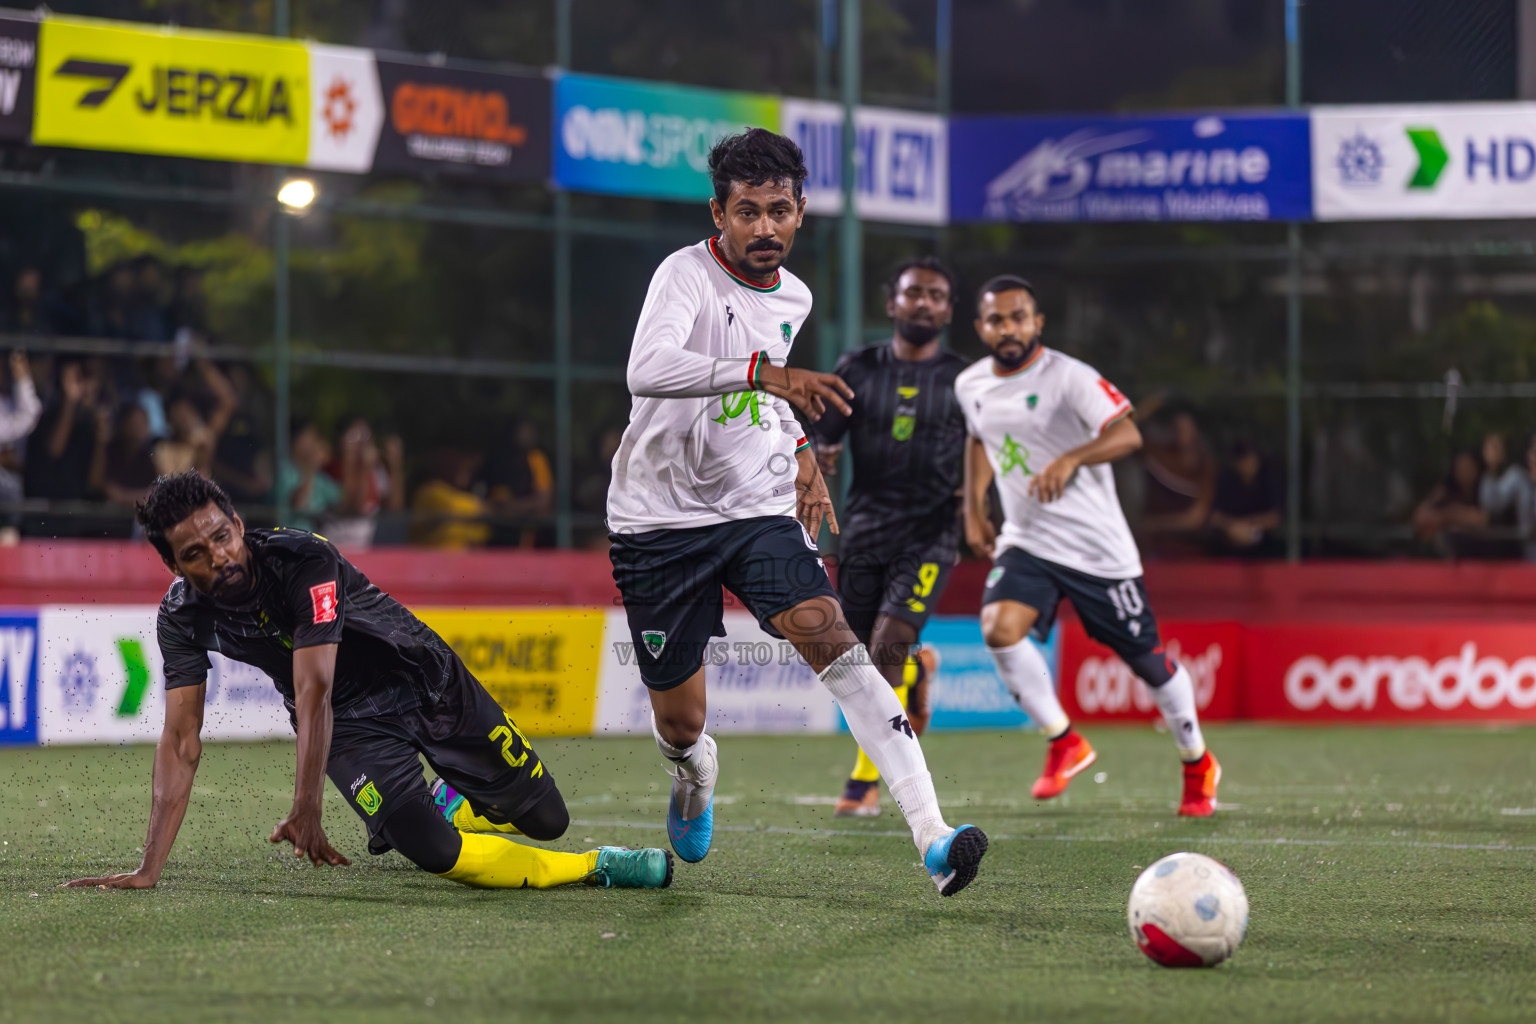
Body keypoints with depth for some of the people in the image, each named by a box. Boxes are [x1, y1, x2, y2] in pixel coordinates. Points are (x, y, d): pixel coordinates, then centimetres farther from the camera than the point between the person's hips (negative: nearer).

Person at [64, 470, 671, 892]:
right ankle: (595, 868, -7)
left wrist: (305, 811, -44)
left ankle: (450, 800, 40)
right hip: (352, 724, 2)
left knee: (545, 818, 5)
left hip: (427, 680, -2)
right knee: (431, 853, -25)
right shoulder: (183, 618, -18)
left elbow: (313, 691, -37)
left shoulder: (302, 559, -31)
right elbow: (181, 743, -17)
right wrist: (148, 870, -24)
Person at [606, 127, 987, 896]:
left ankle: (932, 837, -34)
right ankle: (696, 778, 46)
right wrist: (760, 371, -46)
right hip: (659, 520, -4)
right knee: (679, 724, 4)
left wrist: (798, 452, 13)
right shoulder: (686, 275, -15)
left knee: (830, 638, -22)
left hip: (757, 511, 4)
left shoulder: (793, 298, 7)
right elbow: (647, 370, -36)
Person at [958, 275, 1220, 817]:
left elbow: (1127, 433, -26)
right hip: (1025, 541, 4)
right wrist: (973, 509, 16)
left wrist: (1071, 458, -42)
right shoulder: (971, 385, 4)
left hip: (1098, 548, -4)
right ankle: (1064, 743, -3)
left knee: (1148, 660, 5)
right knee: (999, 630, -23)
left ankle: (1197, 763, 30)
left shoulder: (1067, 376, -15)